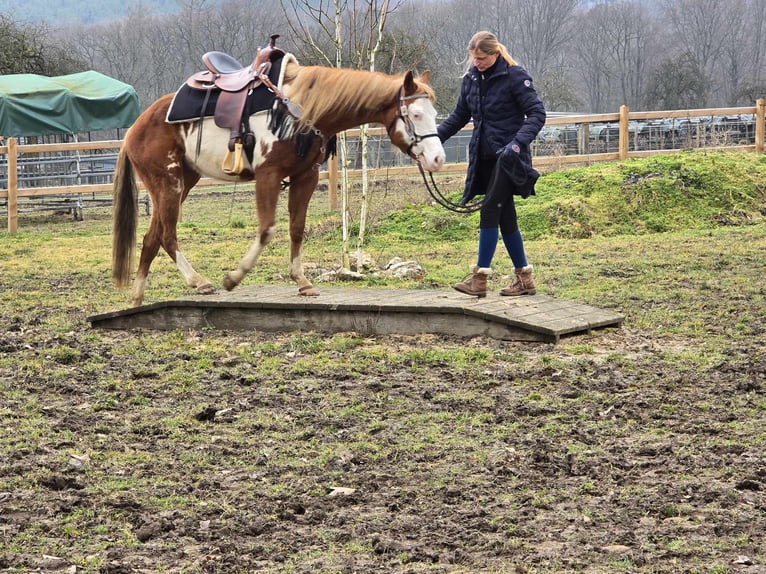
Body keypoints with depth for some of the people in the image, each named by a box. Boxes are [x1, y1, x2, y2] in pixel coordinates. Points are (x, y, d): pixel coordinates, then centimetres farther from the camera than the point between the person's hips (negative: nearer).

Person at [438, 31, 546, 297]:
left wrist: (518, 142, -27)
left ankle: (480, 278, -14)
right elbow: (459, 116, 18)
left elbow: (537, 114, -12)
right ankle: (524, 278, 16)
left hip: (508, 158, -6)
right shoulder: (471, 79, 8)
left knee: (490, 210, -15)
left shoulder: (515, 76, -10)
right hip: (484, 157, 7)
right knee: (505, 216, 9)